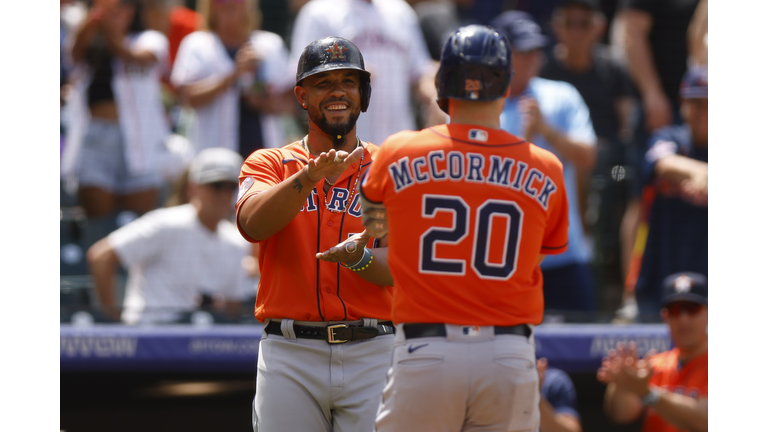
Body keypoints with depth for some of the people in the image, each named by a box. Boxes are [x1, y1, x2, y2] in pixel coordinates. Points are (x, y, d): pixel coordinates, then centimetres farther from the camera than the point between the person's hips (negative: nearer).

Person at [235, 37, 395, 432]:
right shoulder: (269, 163, 10)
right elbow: (253, 222, -12)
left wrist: (359, 259, -25)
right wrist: (310, 177, -28)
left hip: (372, 354, 0)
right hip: (290, 355, 0)